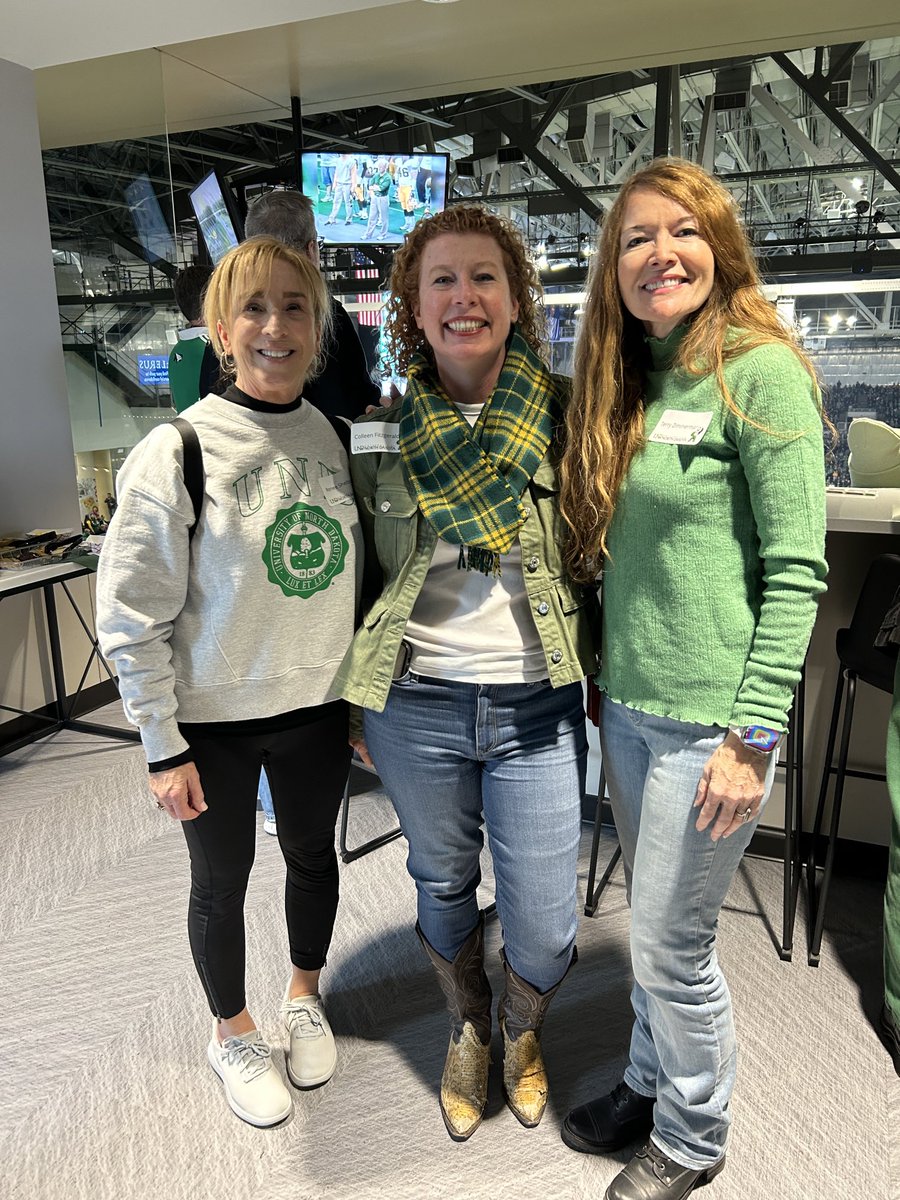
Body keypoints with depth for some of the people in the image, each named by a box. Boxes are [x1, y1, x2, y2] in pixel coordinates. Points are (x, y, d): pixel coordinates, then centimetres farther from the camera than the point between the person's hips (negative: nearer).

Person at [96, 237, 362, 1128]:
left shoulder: (337, 439, -2)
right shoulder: (176, 453, -16)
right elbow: (130, 617, -12)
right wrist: (164, 748, -11)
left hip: (316, 707, 4)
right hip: (214, 720, -3)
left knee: (311, 855, 21)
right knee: (221, 884, 15)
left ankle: (303, 997, 50)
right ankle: (232, 1031, 44)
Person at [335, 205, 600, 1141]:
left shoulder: (566, 416, -3)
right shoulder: (379, 435, 0)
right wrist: (354, 705, 9)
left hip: (537, 709, -1)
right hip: (416, 707, 2)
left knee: (544, 931, 7)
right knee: (442, 886, 21)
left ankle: (522, 1031, 44)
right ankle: (467, 1030, 52)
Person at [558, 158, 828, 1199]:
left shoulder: (759, 372, -10)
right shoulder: (626, 382, 11)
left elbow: (795, 569, -14)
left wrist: (755, 735, -16)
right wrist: (601, 679, 13)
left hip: (710, 717, -6)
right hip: (625, 703, 6)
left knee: (670, 946, 8)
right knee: (654, 925, 21)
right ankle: (648, 1084, 45)